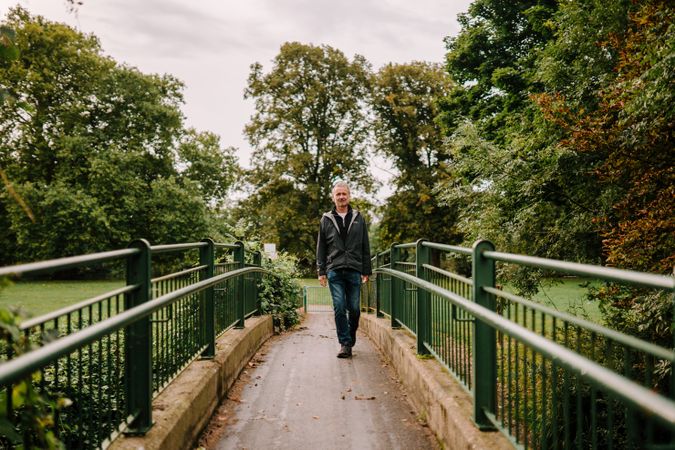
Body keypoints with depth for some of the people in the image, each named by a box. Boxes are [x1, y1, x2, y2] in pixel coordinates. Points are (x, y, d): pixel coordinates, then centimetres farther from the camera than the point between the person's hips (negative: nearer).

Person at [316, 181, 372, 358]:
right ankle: (345, 344, 0)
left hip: (354, 271, 1)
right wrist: (321, 271, 4)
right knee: (339, 308, -6)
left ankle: (351, 339, 25)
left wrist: (366, 271, 6)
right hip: (334, 271, -1)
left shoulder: (358, 218, 10)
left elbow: (365, 247, 11)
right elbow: (321, 248, 10)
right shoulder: (326, 219, 9)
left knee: (354, 309, 4)